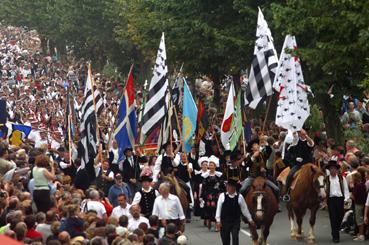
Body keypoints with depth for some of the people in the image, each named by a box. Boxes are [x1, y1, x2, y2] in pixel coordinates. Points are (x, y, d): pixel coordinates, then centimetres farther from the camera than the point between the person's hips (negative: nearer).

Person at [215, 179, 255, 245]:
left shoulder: (239, 197, 0)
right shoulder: (222, 196, -1)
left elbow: (244, 209, 8)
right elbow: (218, 208, 0)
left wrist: (250, 219, 13)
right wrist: (218, 220, -5)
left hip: (236, 222, -1)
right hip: (224, 222, 1)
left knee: (235, 238, -9)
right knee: (225, 239, 7)